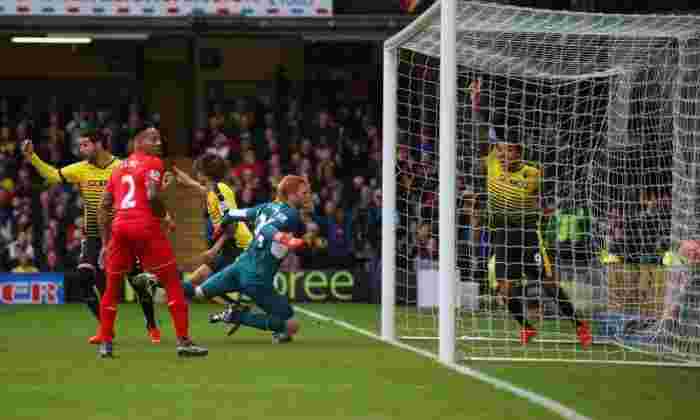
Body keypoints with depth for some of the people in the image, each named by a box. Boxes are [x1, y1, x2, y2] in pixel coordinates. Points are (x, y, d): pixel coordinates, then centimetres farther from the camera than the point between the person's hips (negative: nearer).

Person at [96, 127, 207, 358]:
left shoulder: (118, 168, 21)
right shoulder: (153, 164, 2)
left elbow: (104, 207, 18)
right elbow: (153, 196, -14)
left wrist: (106, 242, 20)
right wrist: (164, 215, 5)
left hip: (119, 227, 6)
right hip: (146, 227, -6)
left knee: (112, 286, 17)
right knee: (172, 282, 2)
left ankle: (105, 343, 15)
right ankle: (183, 341, -4)